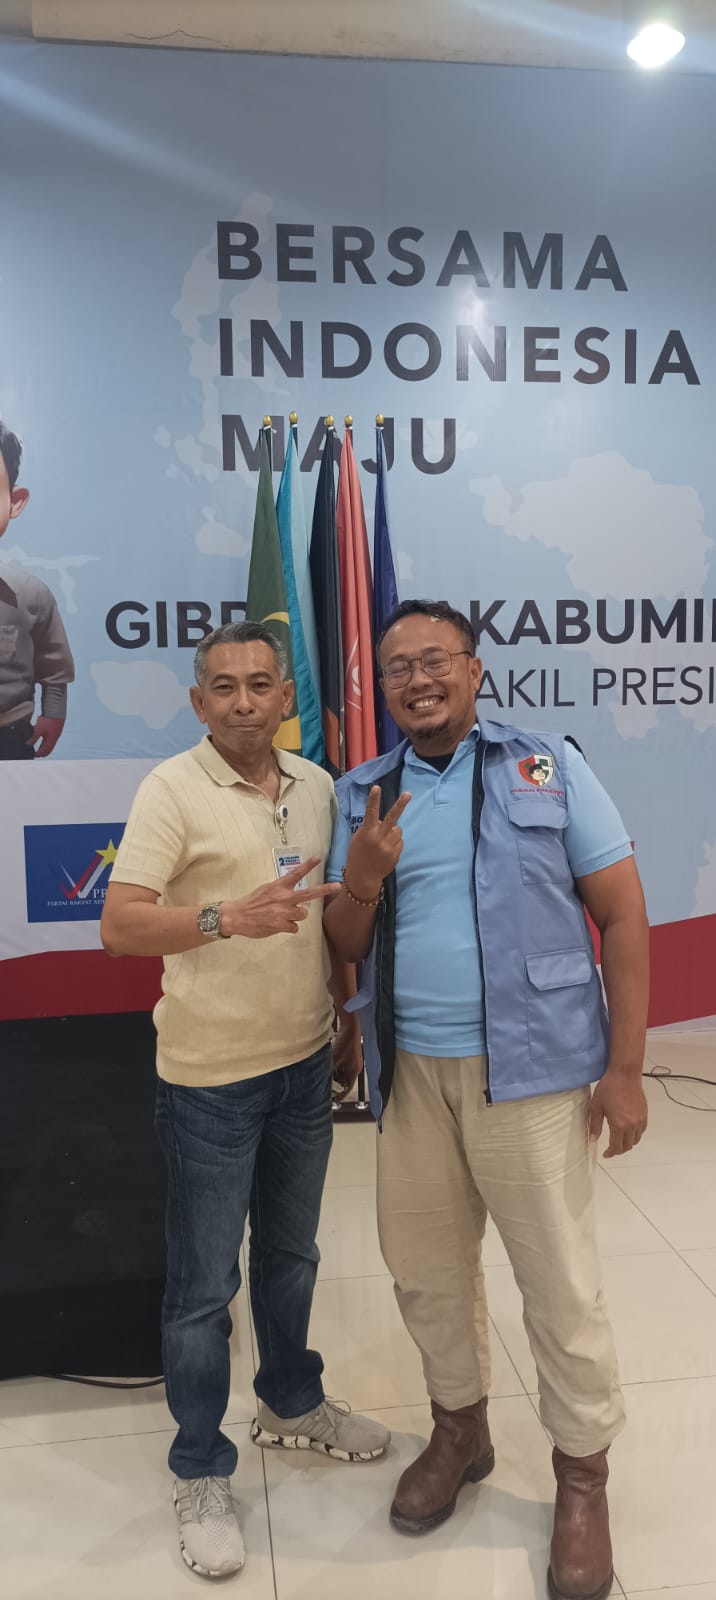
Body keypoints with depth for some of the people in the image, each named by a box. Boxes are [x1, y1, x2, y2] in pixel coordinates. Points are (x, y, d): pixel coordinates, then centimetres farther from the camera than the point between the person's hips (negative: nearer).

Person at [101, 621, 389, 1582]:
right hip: (212, 1076, -5)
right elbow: (119, 927, -21)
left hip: (304, 1065, 6)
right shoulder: (173, 789, -14)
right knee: (204, 1285, 7)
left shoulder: (316, 787, 5)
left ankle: (291, 1403, 46)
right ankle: (201, 1475, 27)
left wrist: (348, 1023, 16)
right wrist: (229, 916, -36)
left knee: (291, 1252, 23)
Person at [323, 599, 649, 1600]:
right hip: (411, 1073, 4)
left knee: (560, 1282, 8)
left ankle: (583, 1476, 31)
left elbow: (623, 915, -5)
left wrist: (624, 1067, -9)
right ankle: (460, 1429, 44)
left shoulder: (548, 765, -4)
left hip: (530, 1069, -4)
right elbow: (344, 948, 7)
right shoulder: (364, 796, 6)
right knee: (425, 1266, 19)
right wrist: (362, 880, -14)